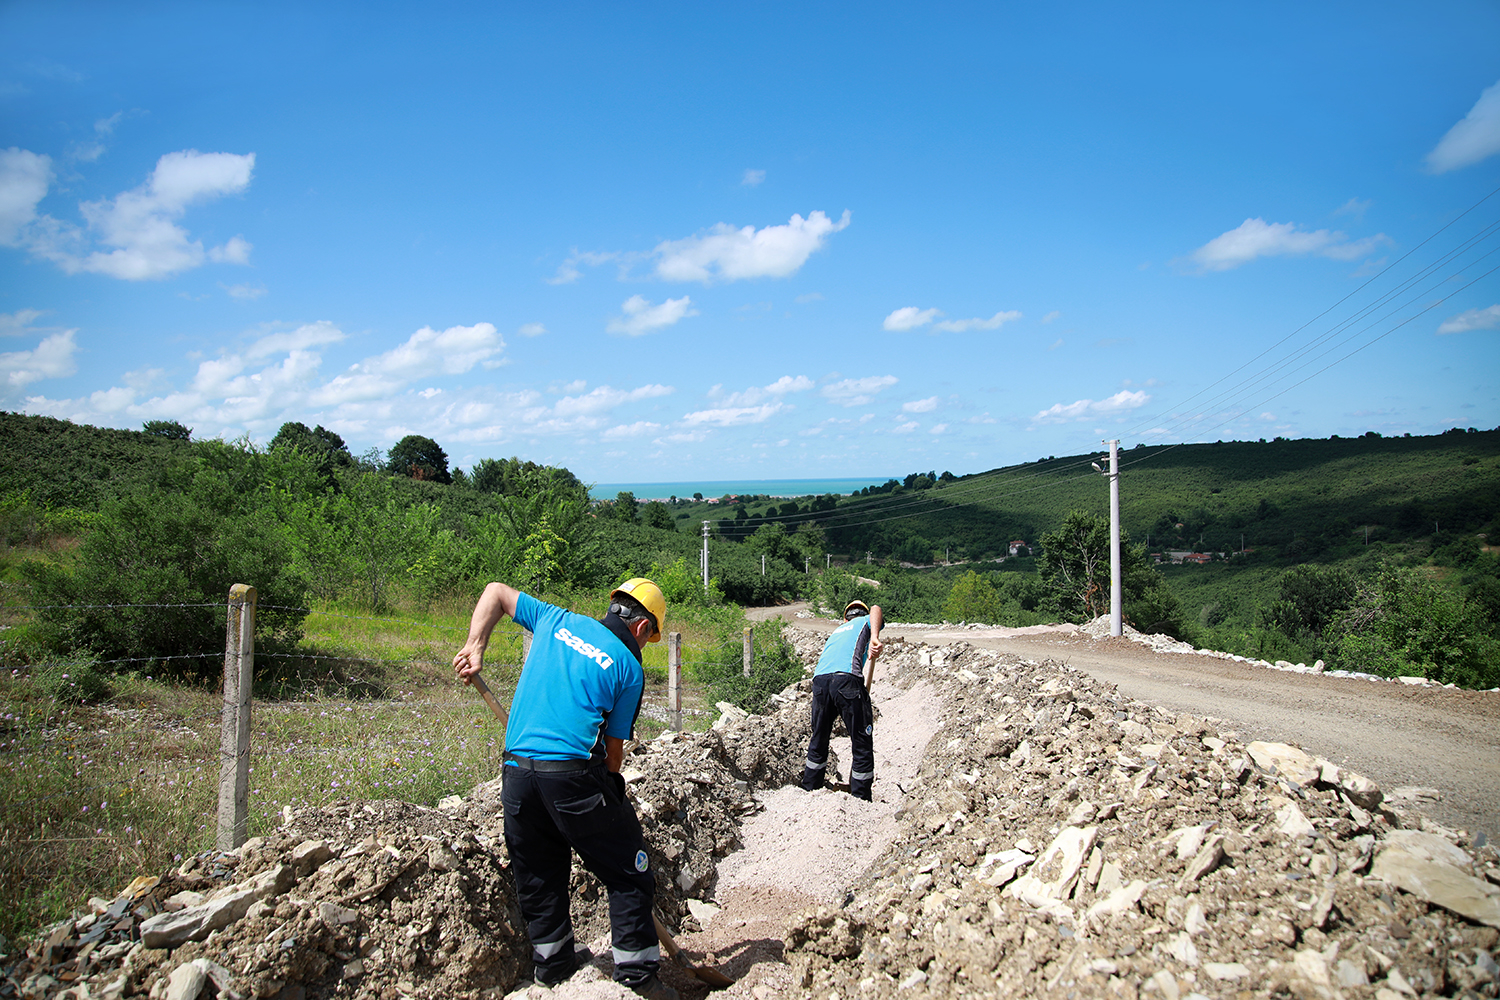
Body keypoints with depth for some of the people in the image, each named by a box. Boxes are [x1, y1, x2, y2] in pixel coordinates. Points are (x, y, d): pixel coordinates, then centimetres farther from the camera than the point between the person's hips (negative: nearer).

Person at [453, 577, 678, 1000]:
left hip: (516, 772, 5)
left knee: (538, 875, 21)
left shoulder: (558, 622, 14)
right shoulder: (628, 667, 1)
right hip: (572, 773, -5)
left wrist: (475, 648, 16)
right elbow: (614, 746, 3)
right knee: (627, 873, 10)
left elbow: (496, 592, 24)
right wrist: (607, 792, 14)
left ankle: (552, 963, 34)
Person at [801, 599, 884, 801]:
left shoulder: (837, 630, 38)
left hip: (819, 680, 6)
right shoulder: (866, 622, 23)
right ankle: (860, 800, 0)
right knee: (862, 746, 1)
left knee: (818, 742, 21)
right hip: (847, 678, -6)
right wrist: (874, 639, -19)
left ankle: (809, 791, 29)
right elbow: (876, 609, -2)